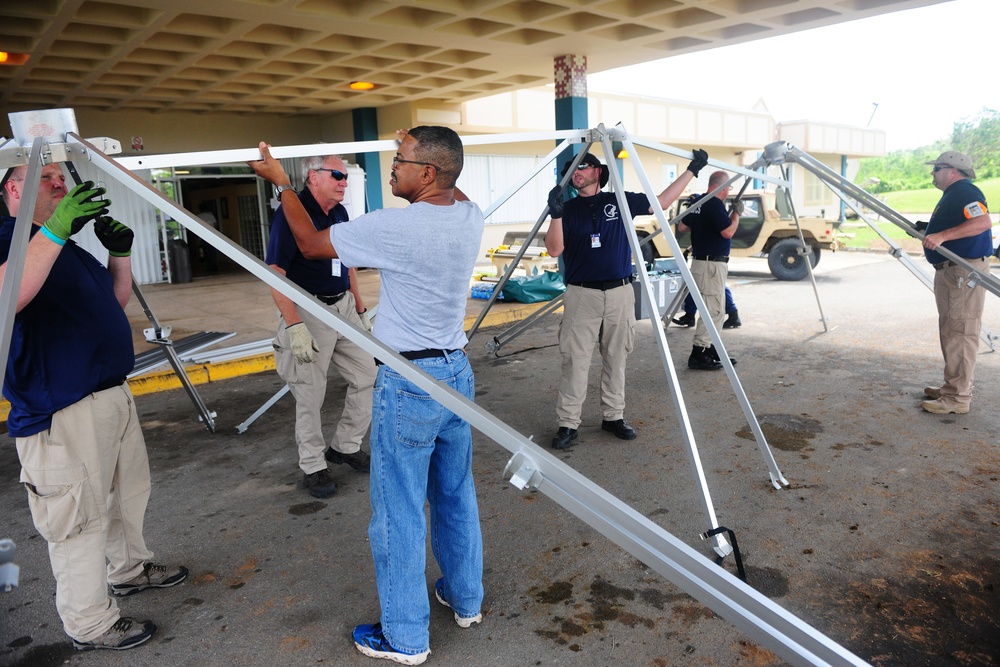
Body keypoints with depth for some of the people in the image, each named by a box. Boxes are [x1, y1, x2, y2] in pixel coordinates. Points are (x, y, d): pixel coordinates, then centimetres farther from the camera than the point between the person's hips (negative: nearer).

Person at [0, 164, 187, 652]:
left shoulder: (69, 245, 19)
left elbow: (114, 301, 23)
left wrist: (120, 253, 7)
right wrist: (53, 231, -36)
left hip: (112, 393, 10)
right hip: (60, 413, -10)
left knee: (128, 491, 24)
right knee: (80, 519, 2)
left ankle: (129, 569, 45)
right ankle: (89, 624, 18)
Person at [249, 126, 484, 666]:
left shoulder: (395, 227, -20)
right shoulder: (470, 218, 0)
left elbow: (310, 243, -6)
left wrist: (281, 181, 7)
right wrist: (417, 148, 34)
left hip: (409, 383, -8)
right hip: (457, 372, 8)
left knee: (398, 513, 6)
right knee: (456, 495, 21)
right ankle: (466, 600, 38)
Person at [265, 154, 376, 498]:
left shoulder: (339, 212, 9)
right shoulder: (291, 212, -14)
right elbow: (274, 274, -19)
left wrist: (361, 309, 18)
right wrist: (294, 327, -24)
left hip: (344, 307, 8)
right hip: (308, 314, -7)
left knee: (368, 377, 9)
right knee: (310, 395, 3)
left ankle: (345, 446, 28)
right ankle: (312, 467, 20)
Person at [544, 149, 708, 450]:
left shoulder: (621, 201, 7)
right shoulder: (568, 209, 4)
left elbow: (661, 201, 11)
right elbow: (554, 250, -7)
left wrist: (692, 170, 11)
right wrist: (555, 214, -21)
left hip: (619, 293, 2)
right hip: (581, 295, -1)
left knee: (616, 359, 9)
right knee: (575, 361, -5)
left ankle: (613, 416, 22)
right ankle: (568, 423, 2)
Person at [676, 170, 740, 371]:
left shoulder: (698, 202, 12)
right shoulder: (715, 204, -16)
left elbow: (681, 227, 17)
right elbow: (728, 232, -21)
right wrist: (736, 212, -7)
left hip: (700, 260, 10)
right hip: (711, 264, -10)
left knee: (716, 310, 17)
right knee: (713, 310, -7)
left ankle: (710, 349, 22)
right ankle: (698, 354, -6)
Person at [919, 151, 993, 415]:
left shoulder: (964, 191, -14)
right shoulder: (951, 194, 18)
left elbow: (983, 222, -30)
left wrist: (942, 236, -35)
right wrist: (928, 232, 20)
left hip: (966, 271, -11)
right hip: (949, 271, 11)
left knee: (961, 332, -9)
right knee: (950, 331, 17)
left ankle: (958, 397, -7)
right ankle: (953, 386, 27)